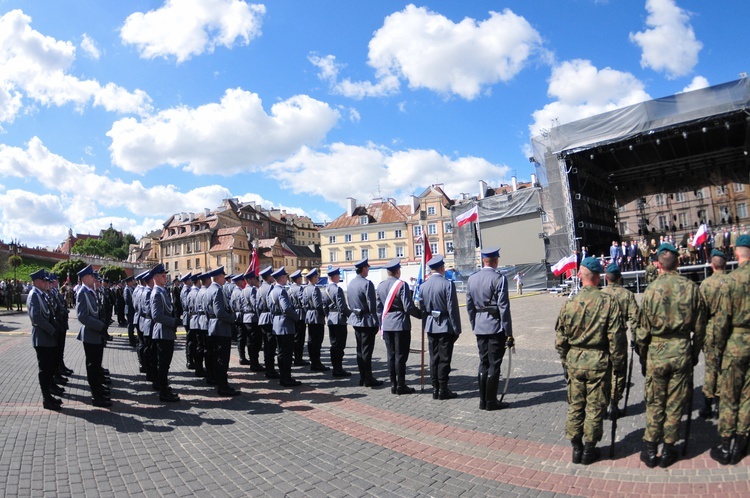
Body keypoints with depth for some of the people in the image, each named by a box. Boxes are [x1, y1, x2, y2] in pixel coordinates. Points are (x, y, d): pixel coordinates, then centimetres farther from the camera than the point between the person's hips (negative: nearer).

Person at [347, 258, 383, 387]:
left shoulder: (350, 283, 9)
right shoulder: (367, 283, -17)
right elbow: (372, 305, -18)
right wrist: (375, 321, -11)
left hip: (356, 320, 8)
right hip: (367, 321, -8)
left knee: (360, 350, 13)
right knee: (367, 350, -2)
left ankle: (362, 377, 20)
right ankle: (368, 379, 5)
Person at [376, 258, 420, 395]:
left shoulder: (380, 286, 7)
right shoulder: (402, 285, -13)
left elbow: (378, 307, 11)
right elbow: (408, 307, -16)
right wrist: (421, 314, 0)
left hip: (387, 325, 6)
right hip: (401, 325, -6)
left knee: (391, 355, 11)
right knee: (400, 356, 1)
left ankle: (393, 385, 17)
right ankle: (401, 386, 6)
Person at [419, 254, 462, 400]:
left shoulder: (423, 286, 3)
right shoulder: (448, 284, -13)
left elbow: (422, 309, 8)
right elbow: (452, 309, -14)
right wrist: (456, 329, -7)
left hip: (431, 327, 5)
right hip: (445, 326, -5)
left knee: (434, 359, 11)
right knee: (444, 359, 2)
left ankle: (435, 390, 18)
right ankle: (443, 391, 8)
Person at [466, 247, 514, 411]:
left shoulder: (471, 279, 6)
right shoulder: (499, 279, -12)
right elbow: (504, 308, -14)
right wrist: (508, 333, -9)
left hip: (480, 328, 6)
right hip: (496, 327, -5)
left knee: (483, 363, 13)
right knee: (494, 364, 3)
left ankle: (483, 401, 19)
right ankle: (491, 402, 10)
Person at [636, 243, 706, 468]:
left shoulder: (651, 289, -9)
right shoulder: (691, 287, -5)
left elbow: (643, 328, -4)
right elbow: (700, 327, 2)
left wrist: (643, 352, 10)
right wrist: (695, 353, 15)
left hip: (657, 350, -1)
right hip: (682, 350, 1)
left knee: (654, 402, 11)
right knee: (675, 403, 11)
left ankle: (650, 449, 17)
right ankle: (668, 450, 21)